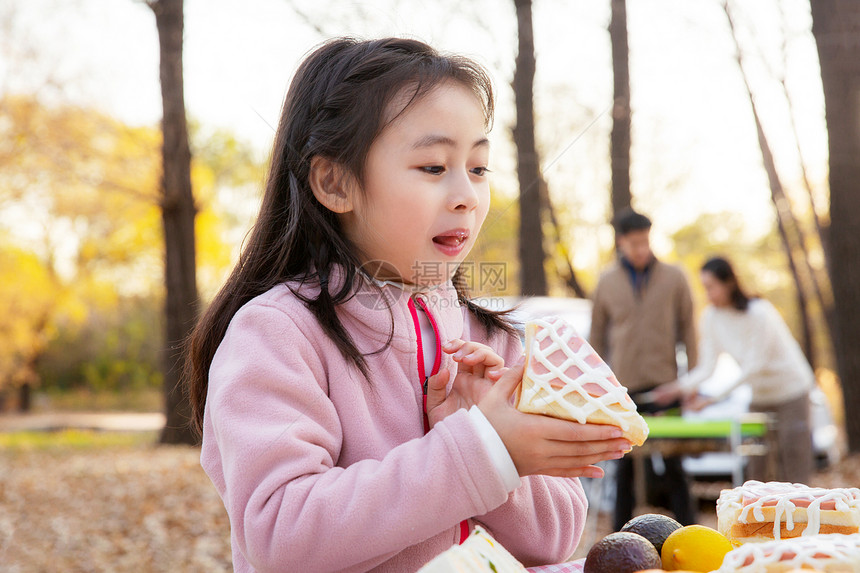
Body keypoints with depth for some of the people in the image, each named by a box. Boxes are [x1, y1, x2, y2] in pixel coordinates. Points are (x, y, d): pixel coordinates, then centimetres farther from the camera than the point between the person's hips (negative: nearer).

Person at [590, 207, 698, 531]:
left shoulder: (673, 278, 3)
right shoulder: (607, 282, 6)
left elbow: (688, 330, 6)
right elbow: (597, 337, 12)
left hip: (663, 385, -1)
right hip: (621, 389, 1)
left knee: (671, 464, -3)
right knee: (625, 466, 8)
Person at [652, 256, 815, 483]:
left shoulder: (759, 313, -24)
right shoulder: (711, 317, -5)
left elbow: (753, 367, -25)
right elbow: (707, 366, -5)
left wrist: (714, 397, -29)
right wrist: (682, 386, -24)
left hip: (791, 390, -6)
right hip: (760, 396, 6)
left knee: (792, 471, -6)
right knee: (756, 469, 1)